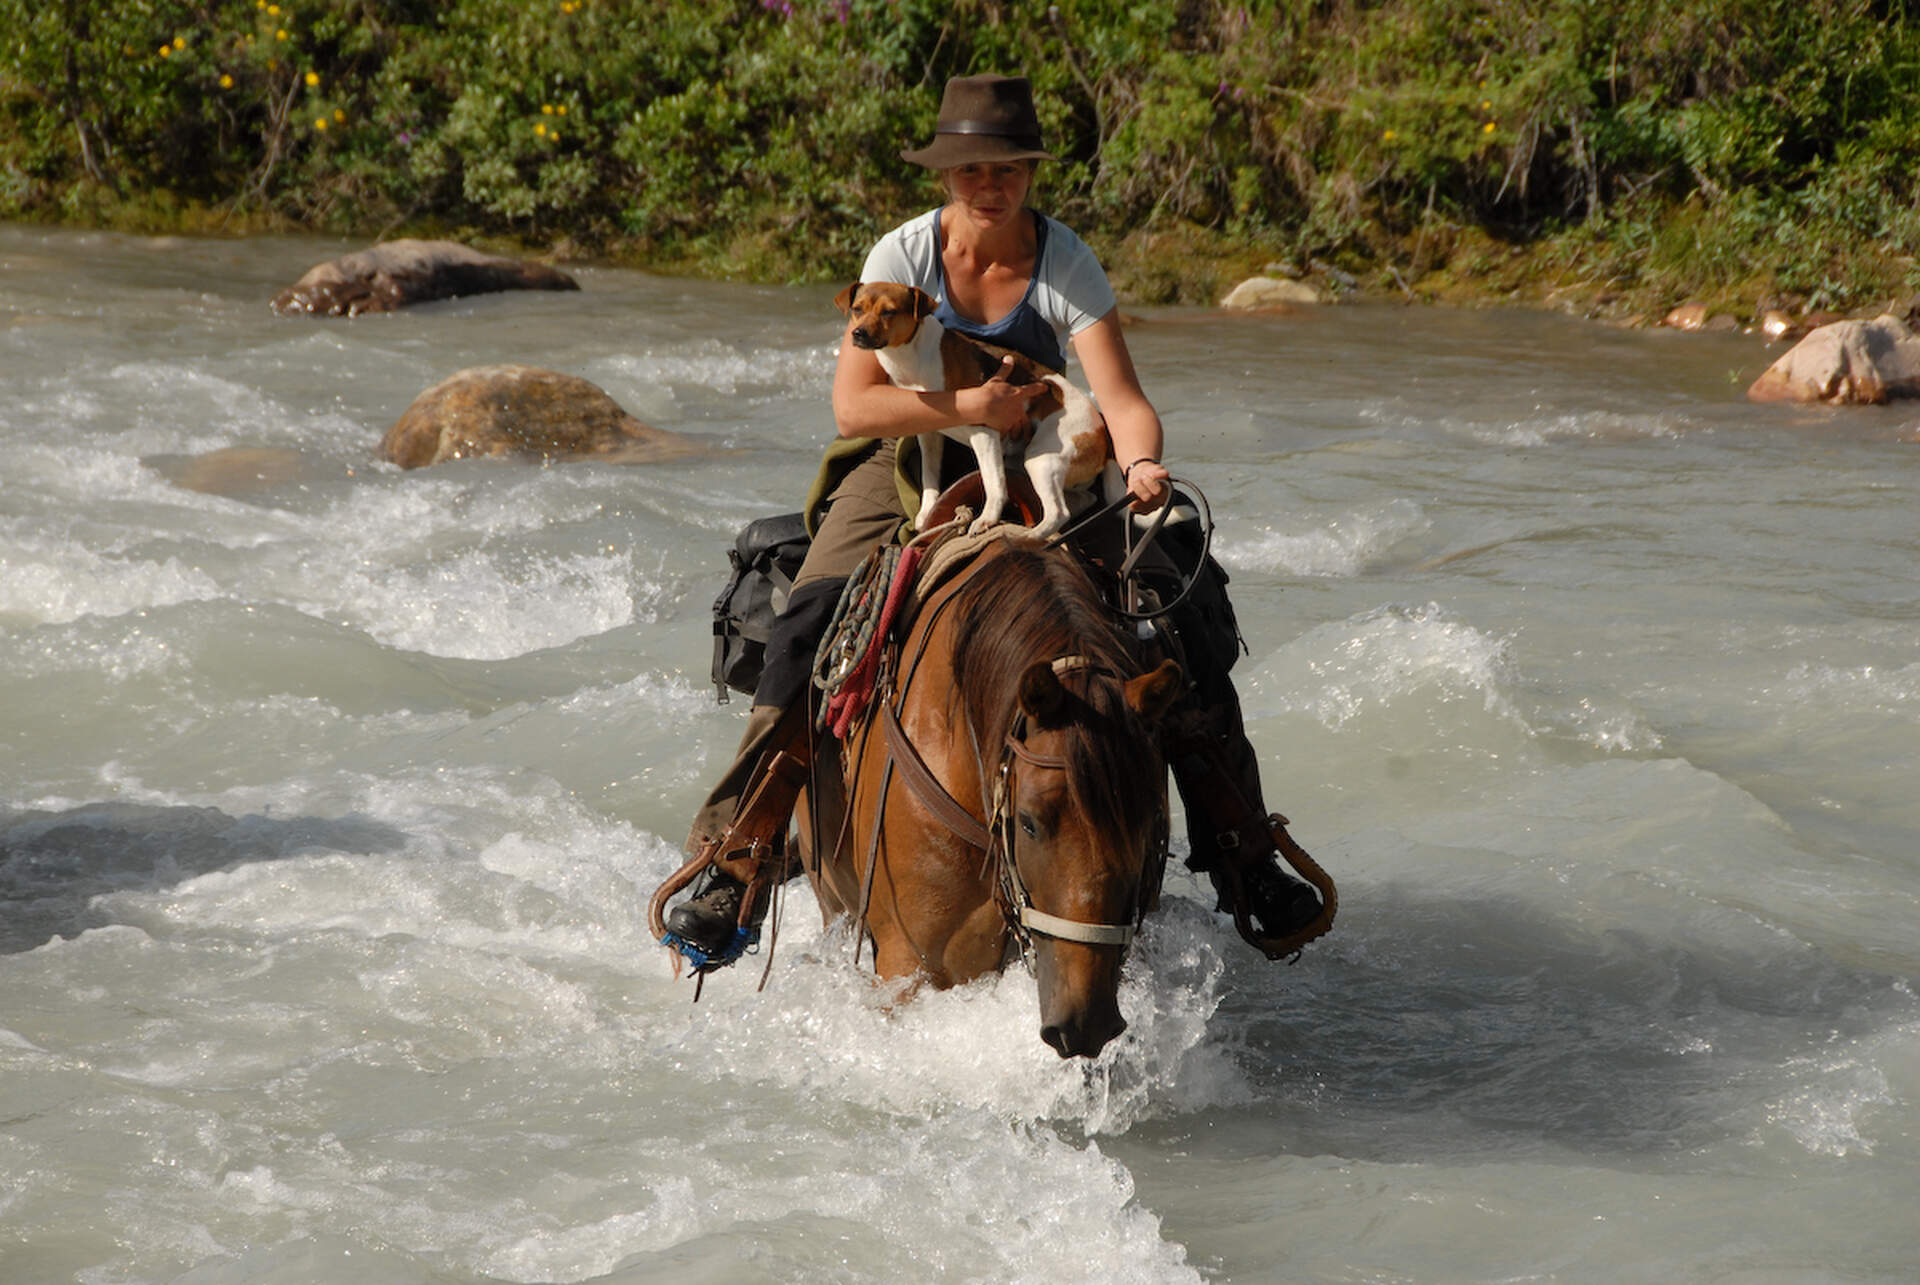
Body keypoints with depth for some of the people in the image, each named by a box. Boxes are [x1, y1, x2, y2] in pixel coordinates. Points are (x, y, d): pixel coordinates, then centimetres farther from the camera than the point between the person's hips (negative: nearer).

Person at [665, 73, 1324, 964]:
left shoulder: (1066, 266, -9)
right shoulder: (902, 257, -10)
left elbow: (1122, 399, -19)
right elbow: (853, 406, -17)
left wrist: (1141, 466, -42)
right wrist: (965, 408, -33)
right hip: (905, 469, -1)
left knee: (1190, 615, -15)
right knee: (809, 626, -28)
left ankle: (1242, 861, -1)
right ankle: (732, 864, -21)